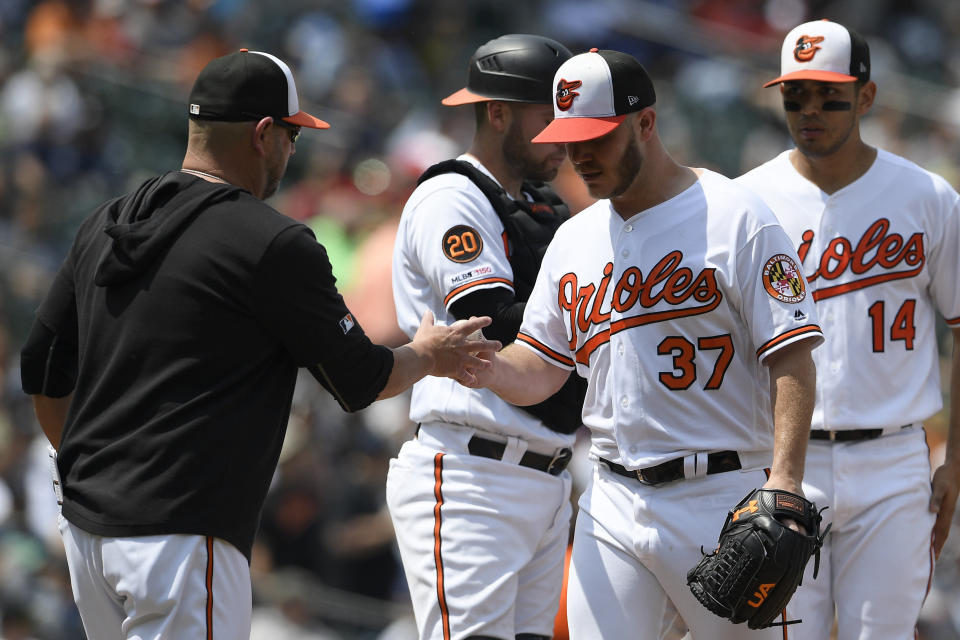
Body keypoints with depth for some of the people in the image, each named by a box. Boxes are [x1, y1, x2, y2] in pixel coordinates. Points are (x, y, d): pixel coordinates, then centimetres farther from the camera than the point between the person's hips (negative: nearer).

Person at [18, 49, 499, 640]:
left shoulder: (102, 226, 12)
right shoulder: (273, 244, -10)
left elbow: (45, 375, 18)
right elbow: (361, 382, -1)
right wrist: (427, 356, 19)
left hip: (85, 525, 8)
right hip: (182, 538, -8)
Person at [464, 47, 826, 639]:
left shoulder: (737, 218, -6)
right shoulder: (575, 239, 15)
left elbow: (791, 358, -11)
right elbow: (538, 371, 15)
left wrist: (785, 482, -23)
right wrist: (483, 365, -9)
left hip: (722, 501, -5)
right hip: (613, 502, 6)